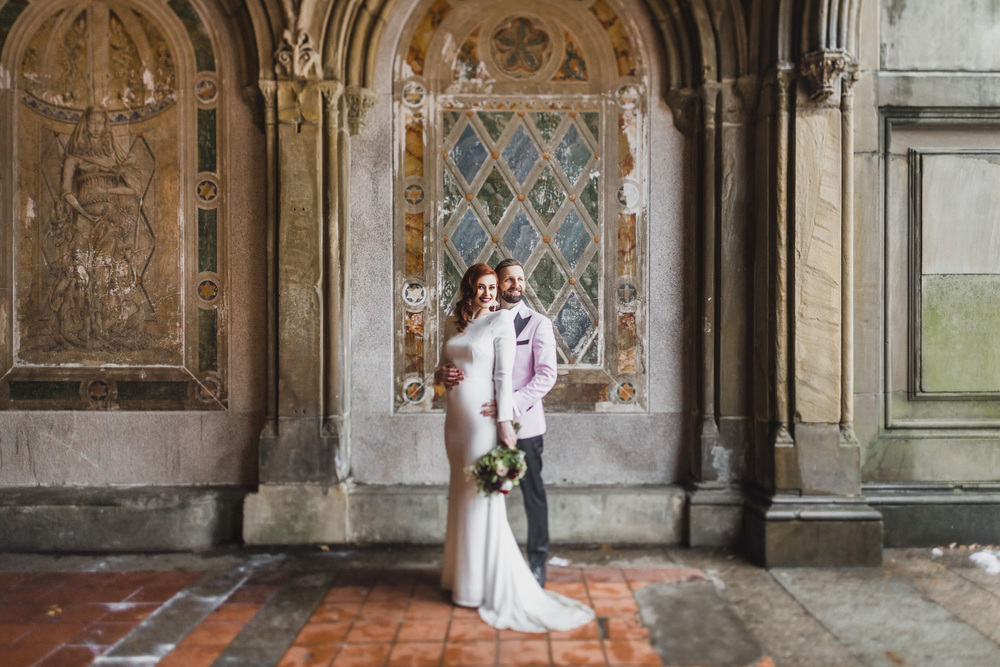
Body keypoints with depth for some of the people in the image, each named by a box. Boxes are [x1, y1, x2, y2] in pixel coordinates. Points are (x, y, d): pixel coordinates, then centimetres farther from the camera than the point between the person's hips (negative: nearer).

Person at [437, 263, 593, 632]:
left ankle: (495, 585, 9)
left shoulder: (501, 321, -4)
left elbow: (504, 374, -10)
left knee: (483, 495, -3)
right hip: (456, 416, 6)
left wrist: (504, 422, -15)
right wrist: (442, 373, -2)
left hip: (483, 418, -6)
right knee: (461, 493, 12)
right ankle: (461, 575, 25)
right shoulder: (452, 324, 13)